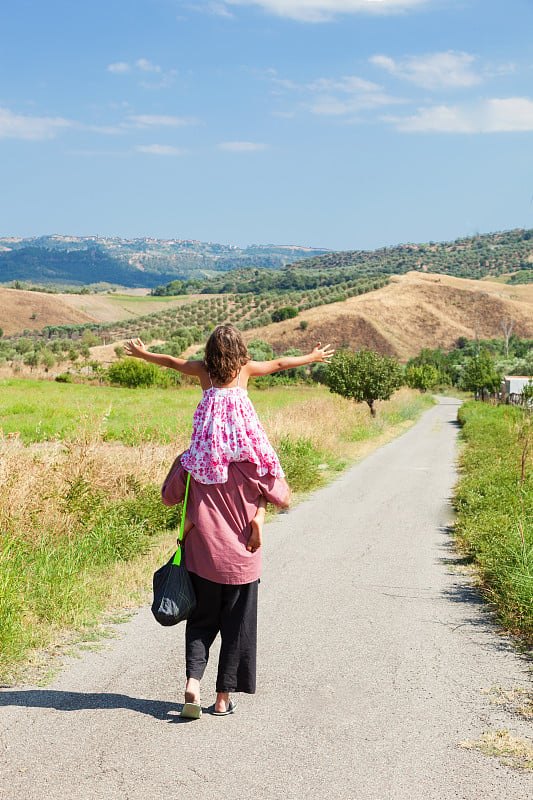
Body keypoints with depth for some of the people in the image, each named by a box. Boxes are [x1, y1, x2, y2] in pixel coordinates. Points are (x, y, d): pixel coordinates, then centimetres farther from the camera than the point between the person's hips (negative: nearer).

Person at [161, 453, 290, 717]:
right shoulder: (253, 466, -12)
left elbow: (168, 498, 8)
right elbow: (284, 500, 2)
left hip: (200, 561, 1)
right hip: (241, 563, -1)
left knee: (200, 625, 16)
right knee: (236, 630, 12)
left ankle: (193, 681, -5)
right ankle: (223, 698, 18)